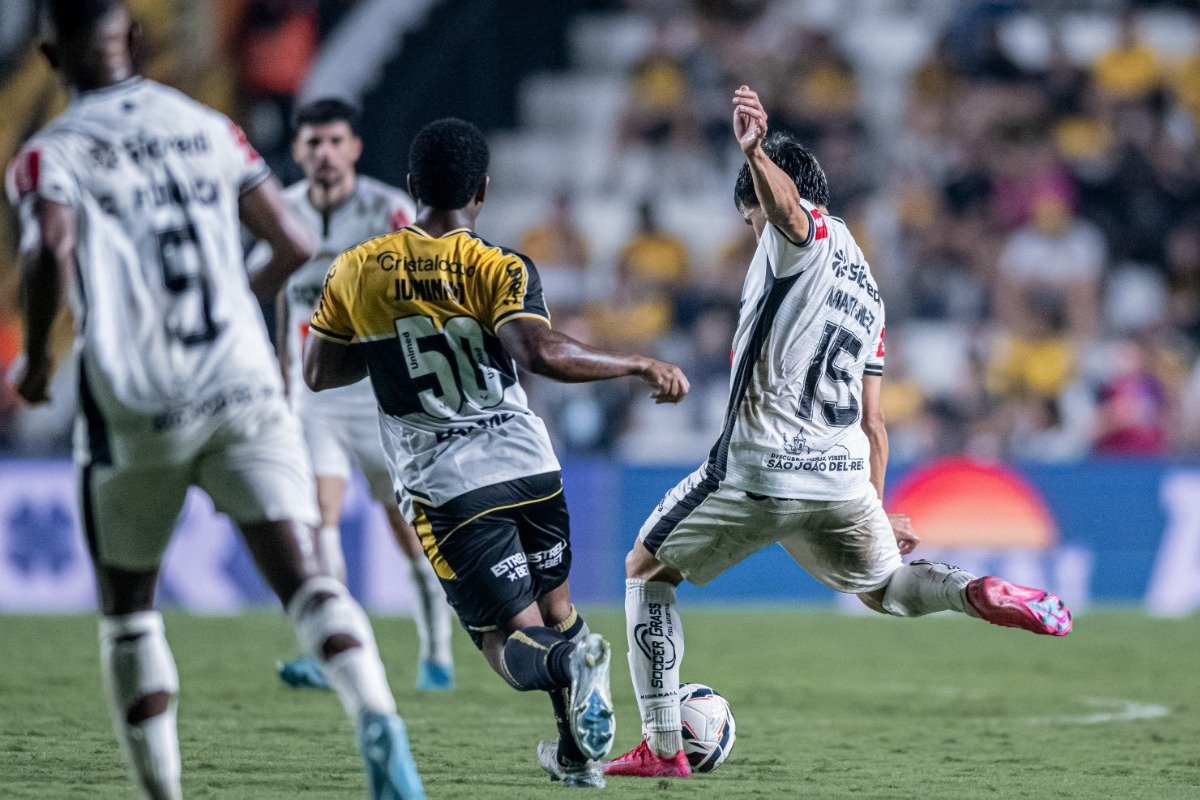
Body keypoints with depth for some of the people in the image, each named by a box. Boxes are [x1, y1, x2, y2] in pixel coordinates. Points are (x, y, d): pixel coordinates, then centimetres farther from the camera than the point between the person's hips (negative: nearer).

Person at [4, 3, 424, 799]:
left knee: (128, 607, 15)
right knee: (301, 574, -8)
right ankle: (378, 720, -34)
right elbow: (295, 246, 11)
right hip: (245, 389, 2)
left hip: (137, 405, -2)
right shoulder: (209, 129, 12)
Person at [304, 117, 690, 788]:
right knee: (555, 607, 25)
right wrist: (640, 366, -15)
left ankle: (566, 660, -34)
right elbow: (541, 353, -23)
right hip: (530, 467, 0)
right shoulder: (500, 269, -6)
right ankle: (577, 754, 24)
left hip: (445, 489, 0)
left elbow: (318, 373, 9)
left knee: (514, 641, 0)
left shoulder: (356, 271, 2)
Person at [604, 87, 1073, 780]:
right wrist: (877, 511, 32)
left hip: (757, 470, -7)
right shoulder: (868, 291, 23)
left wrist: (755, 150, -49)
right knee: (884, 587, 27)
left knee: (647, 572, 14)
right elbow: (873, 423, 24)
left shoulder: (804, 231, 0)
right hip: (845, 481, 7)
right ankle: (978, 593, -8)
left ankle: (662, 748, 7)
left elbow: (787, 204, -28)